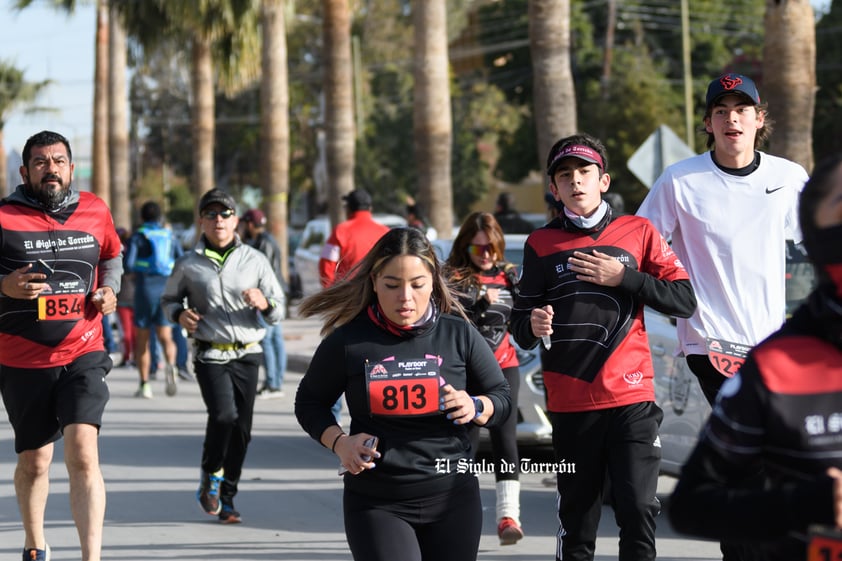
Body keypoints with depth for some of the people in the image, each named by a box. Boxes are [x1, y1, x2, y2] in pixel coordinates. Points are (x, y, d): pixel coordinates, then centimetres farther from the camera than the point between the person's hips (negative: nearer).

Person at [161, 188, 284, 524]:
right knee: (224, 415, -22)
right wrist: (179, 314, -4)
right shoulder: (188, 265, 3)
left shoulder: (255, 261, 6)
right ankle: (210, 475, 4)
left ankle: (225, 499, 15)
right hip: (210, 355, -2)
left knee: (242, 429, 1)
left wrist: (264, 304, -13)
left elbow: (277, 312, 9)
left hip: (247, 355, 2)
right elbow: (168, 300, 18)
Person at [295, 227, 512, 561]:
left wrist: (476, 408, -12)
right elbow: (309, 402, 9)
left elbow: (502, 398, 10)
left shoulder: (458, 334, -1)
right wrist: (339, 442, -9)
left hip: (452, 499, 2)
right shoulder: (348, 340, -5)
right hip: (376, 504, -2)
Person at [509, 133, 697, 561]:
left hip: (632, 400, -1)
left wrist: (624, 277, -9)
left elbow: (684, 300, 1)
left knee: (638, 511, -10)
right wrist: (532, 326, -11)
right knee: (577, 522, 5)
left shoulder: (638, 232, 6)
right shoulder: (541, 245, 8)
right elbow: (520, 328, 12)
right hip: (571, 405, 1)